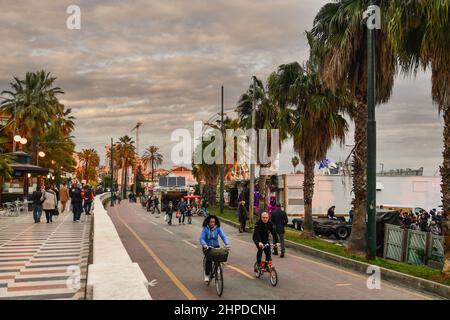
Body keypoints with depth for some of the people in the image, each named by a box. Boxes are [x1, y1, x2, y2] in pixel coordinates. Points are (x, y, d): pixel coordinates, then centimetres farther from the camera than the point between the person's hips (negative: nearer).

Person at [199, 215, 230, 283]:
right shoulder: (205, 229, -9)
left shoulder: (218, 228, -2)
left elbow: (223, 236, -9)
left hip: (216, 247, 2)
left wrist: (227, 244, -28)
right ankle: (207, 275, -8)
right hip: (207, 247, -2)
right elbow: (201, 239, -15)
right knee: (209, 259, -28)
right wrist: (204, 245, -37)